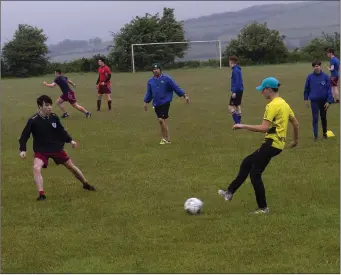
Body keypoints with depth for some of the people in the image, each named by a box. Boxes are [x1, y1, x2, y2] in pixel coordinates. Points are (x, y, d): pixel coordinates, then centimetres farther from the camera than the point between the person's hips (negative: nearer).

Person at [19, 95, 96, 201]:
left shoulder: (54, 117, -8)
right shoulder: (33, 121, -19)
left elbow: (61, 130, 9)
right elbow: (24, 136, -13)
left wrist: (70, 140, 4)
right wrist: (23, 150, -23)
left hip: (57, 148, 3)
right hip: (41, 150, -3)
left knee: (71, 166, 14)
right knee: (36, 168, -29)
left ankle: (86, 184, 36)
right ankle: (41, 194, -22)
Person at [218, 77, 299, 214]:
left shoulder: (272, 105, -17)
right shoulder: (284, 103, 12)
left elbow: (264, 128, -24)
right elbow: (295, 123, 19)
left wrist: (243, 126, -19)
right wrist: (295, 140, 32)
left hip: (272, 143, -10)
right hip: (278, 143, 10)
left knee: (255, 174, -2)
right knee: (246, 163, 17)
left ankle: (263, 208, 4)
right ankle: (230, 192, 21)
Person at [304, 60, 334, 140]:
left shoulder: (325, 77, -9)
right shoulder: (310, 77, -7)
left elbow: (329, 89, -8)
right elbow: (306, 88, 5)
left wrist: (329, 101, -12)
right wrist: (306, 99, 6)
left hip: (324, 101, 1)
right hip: (314, 101, -1)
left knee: (323, 117, 16)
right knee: (315, 118, 0)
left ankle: (325, 133, 32)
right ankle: (315, 135, 7)